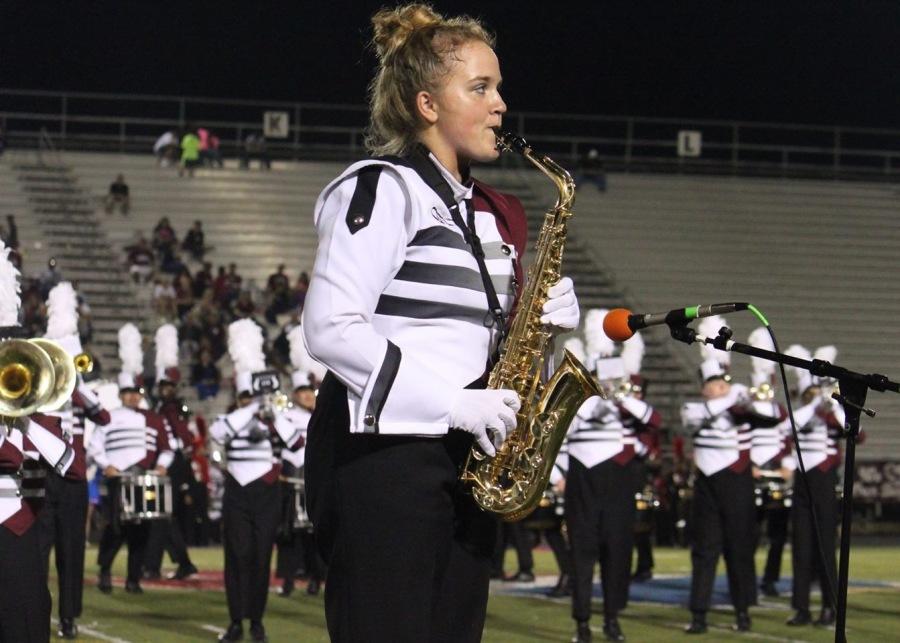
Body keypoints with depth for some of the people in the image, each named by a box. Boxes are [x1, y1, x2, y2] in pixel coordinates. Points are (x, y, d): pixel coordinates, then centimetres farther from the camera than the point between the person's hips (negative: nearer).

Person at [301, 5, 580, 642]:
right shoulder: (383, 188, -7)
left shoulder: (487, 213, 19)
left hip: (465, 462, 8)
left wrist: (543, 316, 2)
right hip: (383, 453, -8)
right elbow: (330, 328, -16)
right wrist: (451, 403, -19)